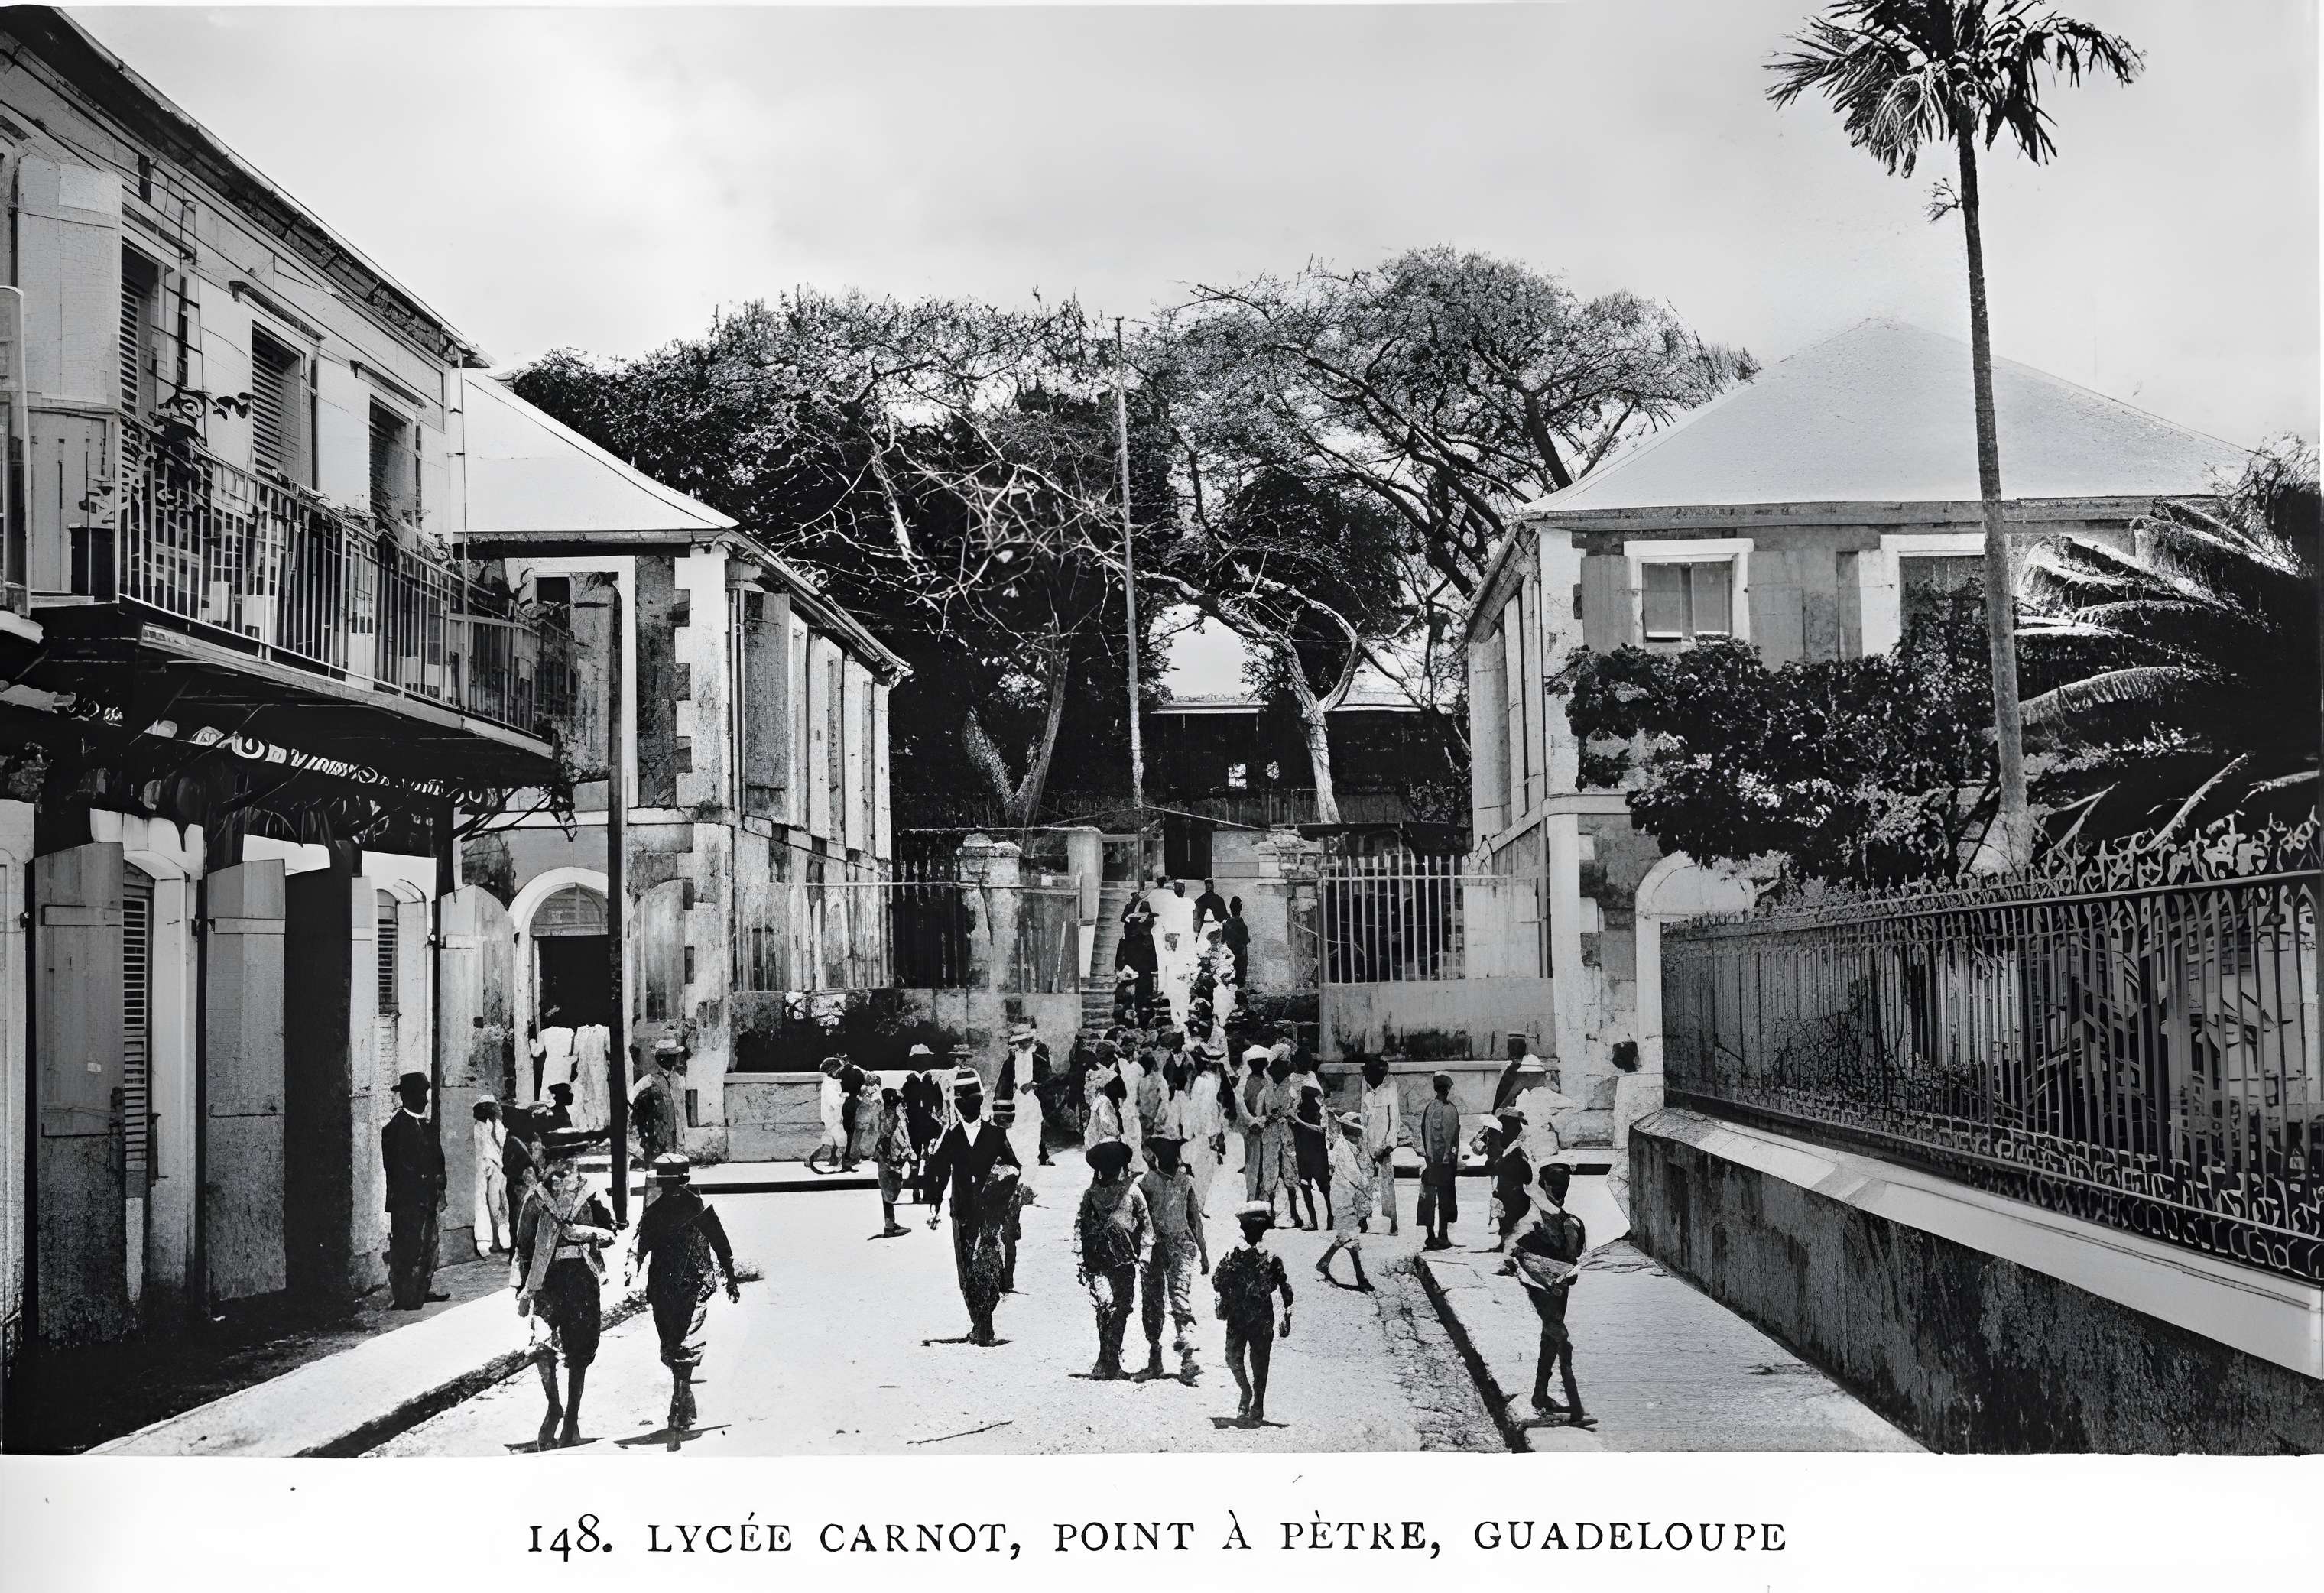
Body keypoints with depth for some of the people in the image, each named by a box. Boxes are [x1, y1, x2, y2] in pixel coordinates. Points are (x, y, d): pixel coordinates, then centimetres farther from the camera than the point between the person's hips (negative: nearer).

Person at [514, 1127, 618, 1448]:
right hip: (547, 1279, -1)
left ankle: (572, 1417, 19)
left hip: (583, 1280, 1)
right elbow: (524, 1247, 9)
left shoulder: (591, 1198, 7)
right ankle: (553, 1405, 3)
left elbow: (610, 1233, 8)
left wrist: (587, 1232, -13)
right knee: (543, 1345, -19)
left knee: (579, 1352, 5)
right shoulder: (536, 1198, 6)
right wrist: (523, 1289, 5)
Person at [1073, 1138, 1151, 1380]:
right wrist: (1079, 1259, 4)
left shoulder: (1132, 1191, 3)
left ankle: (1110, 1359, 9)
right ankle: (1112, 1358, -9)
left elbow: (1147, 1224, 7)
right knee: (1104, 1304, -15)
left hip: (1125, 1262, 0)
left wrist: (1143, 1254, 0)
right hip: (1098, 1262, 0)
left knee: (1120, 1311, 1)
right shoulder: (1091, 1193, 8)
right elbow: (1079, 1226, 10)